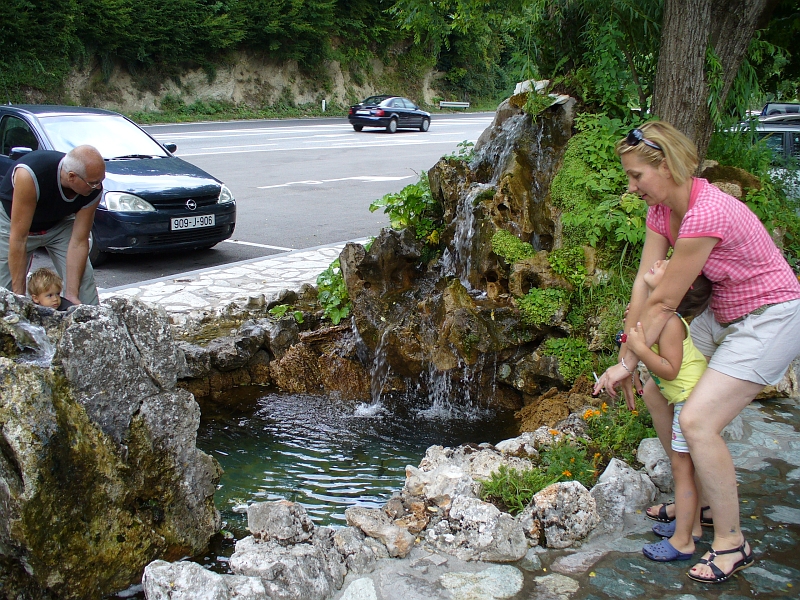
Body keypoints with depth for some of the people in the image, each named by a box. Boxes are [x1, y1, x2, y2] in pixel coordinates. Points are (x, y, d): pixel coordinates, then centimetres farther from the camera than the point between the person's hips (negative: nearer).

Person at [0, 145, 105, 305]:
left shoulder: (93, 190, -28)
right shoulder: (30, 175, -40)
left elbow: (79, 242, -21)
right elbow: (18, 239, -35)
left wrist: (71, 294, -26)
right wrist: (19, 295, -32)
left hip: (59, 223, 3)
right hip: (14, 222, -3)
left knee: (83, 282, -9)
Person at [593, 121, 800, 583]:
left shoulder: (705, 214, -31)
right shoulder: (662, 208, -2)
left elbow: (664, 302, -24)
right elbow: (644, 285, -3)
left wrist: (629, 362, -14)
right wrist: (628, 360, -3)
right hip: (723, 315, 10)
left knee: (697, 421, -18)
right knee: (656, 388, 12)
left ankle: (731, 542, 0)